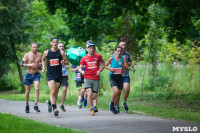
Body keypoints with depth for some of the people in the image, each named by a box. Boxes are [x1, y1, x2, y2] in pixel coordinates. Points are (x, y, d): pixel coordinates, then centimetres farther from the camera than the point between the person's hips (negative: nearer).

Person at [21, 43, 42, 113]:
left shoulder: (39, 55, 3)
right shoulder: (27, 55, -6)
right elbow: (22, 64, -8)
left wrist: (40, 64, -4)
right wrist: (29, 65, -23)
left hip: (36, 74, 1)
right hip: (28, 74, -1)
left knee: (37, 89, -18)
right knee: (28, 91, 9)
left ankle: (36, 105, -14)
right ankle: (27, 105, 27)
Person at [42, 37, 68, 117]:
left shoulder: (61, 52, 3)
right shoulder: (46, 52, 4)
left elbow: (67, 62, 6)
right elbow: (43, 60, 23)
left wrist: (63, 62, -16)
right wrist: (43, 67, 8)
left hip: (58, 74, 2)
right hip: (50, 74, -2)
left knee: (56, 92, 11)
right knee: (52, 91, -16)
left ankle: (50, 102, 39)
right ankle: (54, 108, -22)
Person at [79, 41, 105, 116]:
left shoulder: (98, 56, 4)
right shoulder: (84, 58, 3)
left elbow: (103, 64, 14)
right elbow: (80, 67, 6)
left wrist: (100, 70, -5)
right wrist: (81, 71, -18)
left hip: (96, 79, 1)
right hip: (87, 79, -1)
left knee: (94, 96, 1)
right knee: (89, 94, -17)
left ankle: (88, 99, 36)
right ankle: (91, 110, -7)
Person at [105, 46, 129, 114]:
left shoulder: (123, 58, 0)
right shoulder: (111, 58, -5)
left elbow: (127, 69, 0)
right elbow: (105, 65, 10)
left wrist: (123, 65, -19)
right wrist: (110, 68, -9)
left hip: (120, 78, 3)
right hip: (112, 77, -3)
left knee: (119, 94, 5)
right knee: (116, 91, -24)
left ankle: (113, 108, 24)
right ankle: (112, 103, 3)